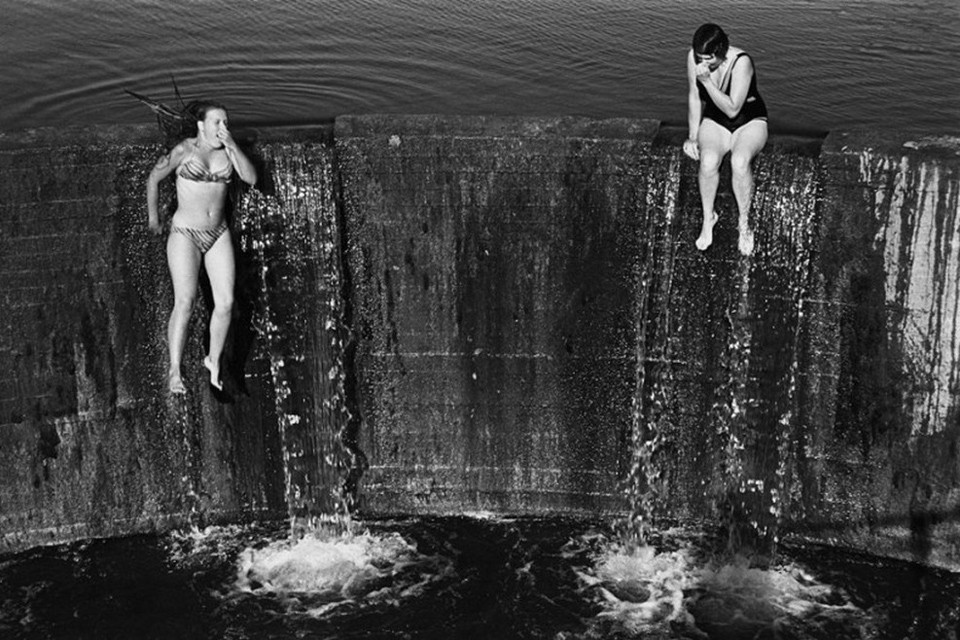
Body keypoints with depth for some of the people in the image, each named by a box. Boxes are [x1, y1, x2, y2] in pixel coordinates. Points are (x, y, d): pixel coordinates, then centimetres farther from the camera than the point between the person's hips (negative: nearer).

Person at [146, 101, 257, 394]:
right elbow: (154, 178, 3)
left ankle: (213, 360, 15)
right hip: (185, 235, -4)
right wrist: (153, 217, 11)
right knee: (185, 302, -17)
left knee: (225, 303, -7)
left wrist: (231, 145, -17)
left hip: (218, 235, 4)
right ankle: (175, 371, -6)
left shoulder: (227, 150, 3)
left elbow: (251, 178, -10)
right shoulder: (184, 150, -10)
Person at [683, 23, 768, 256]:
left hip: (750, 122, -3)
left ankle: (744, 224, -18)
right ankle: (708, 218, -12)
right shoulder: (694, 56, -14)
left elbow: (732, 109, -30)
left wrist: (707, 81, -37)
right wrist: (693, 136, -7)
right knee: (708, 160, -32)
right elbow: (695, 97, -1)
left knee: (739, 162, -36)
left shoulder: (741, 62, -28)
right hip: (715, 123, 3)